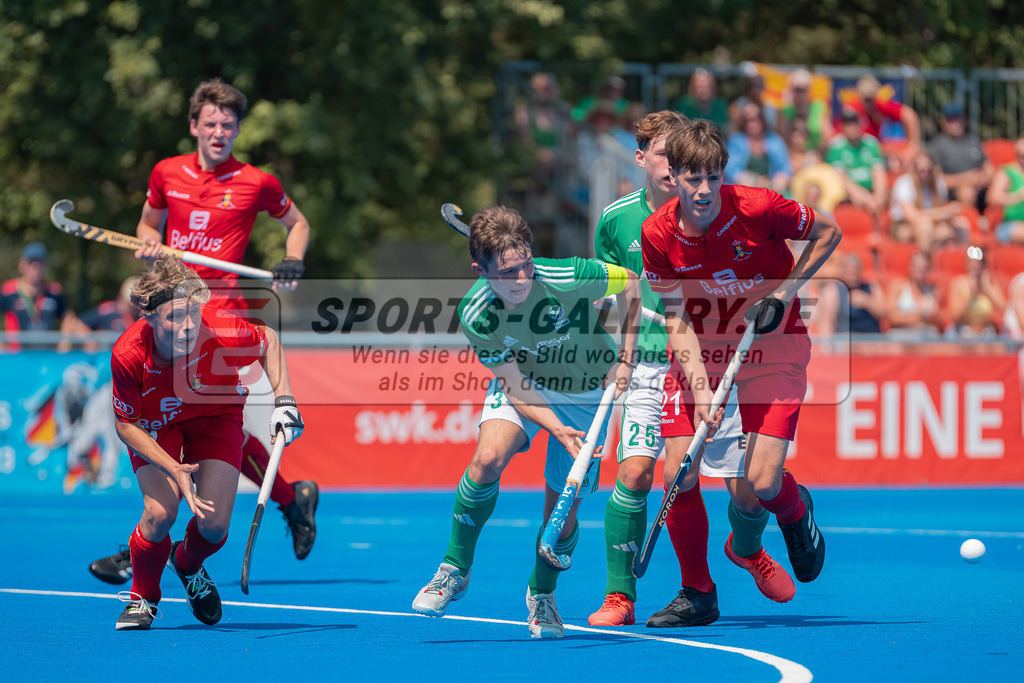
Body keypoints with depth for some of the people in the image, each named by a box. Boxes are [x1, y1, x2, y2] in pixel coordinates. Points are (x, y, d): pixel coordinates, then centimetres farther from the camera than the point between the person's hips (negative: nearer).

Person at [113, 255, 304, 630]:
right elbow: (125, 425, -20)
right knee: (160, 513, -23)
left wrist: (283, 399, -17)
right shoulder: (128, 354, -36)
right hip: (154, 424, -1)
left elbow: (268, 341, -10)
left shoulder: (223, 331, -36)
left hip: (215, 416, 1)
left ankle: (188, 564, 29)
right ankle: (142, 596, 8)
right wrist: (173, 468, -31)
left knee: (214, 525, -11)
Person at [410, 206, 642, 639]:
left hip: (586, 392, 0)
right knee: (488, 457, -29)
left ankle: (542, 594, 32)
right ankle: (455, 571, -9)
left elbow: (630, 282, -12)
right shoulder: (475, 314, -26)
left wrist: (625, 357, -11)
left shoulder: (568, 279, -32)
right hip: (522, 386, 0)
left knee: (562, 509, 0)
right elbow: (515, 384, -20)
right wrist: (556, 429, -35)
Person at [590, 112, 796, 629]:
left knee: (747, 489, 0)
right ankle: (619, 596, -7)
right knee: (634, 473, -19)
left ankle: (746, 549, 36)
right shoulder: (617, 219, 1)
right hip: (648, 367, 0)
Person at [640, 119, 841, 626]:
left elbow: (828, 232, -4)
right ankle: (697, 594, 10)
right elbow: (677, 319, -10)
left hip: (772, 346, -2)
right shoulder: (658, 233, -15)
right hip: (700, 350, 2)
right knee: (679, 475, -10)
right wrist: (700, 385, -24)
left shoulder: (757, 208, -22)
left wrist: (787, 289, -15)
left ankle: (797, 513, 26)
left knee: (761, 482, -14)